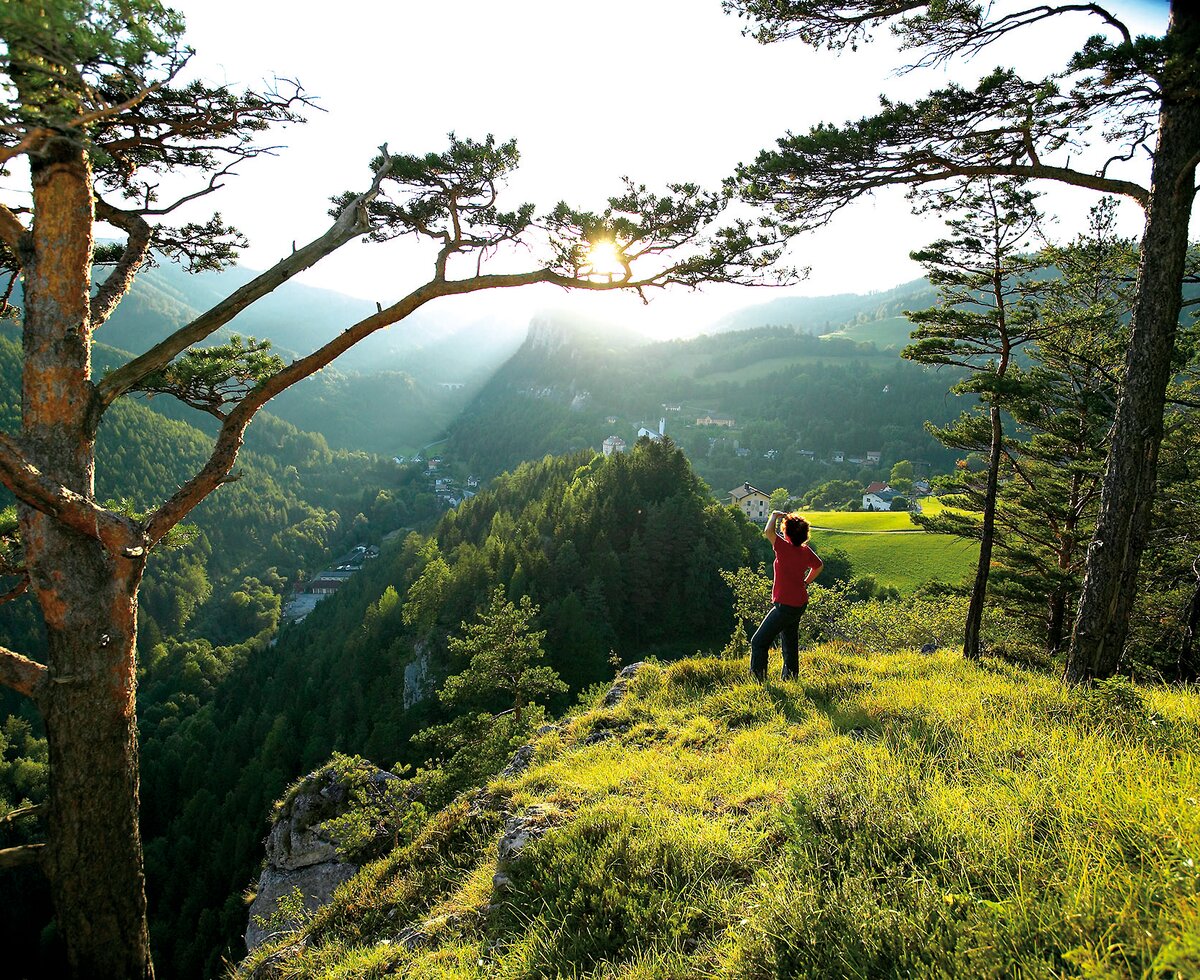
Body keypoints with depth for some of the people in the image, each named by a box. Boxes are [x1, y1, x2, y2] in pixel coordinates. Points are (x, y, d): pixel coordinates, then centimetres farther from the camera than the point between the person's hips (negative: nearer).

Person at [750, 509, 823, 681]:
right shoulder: (806, 551, 3)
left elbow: (768, 532, -29)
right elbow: (819, 566, 21)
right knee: (790, 641, 19)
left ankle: (759, 678, -6)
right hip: (799, 603, 9)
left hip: (785, 606, -9)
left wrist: (775, 516, -11)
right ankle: (790, 678, 27)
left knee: (759, 642, -4)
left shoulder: (785, 548, -21)